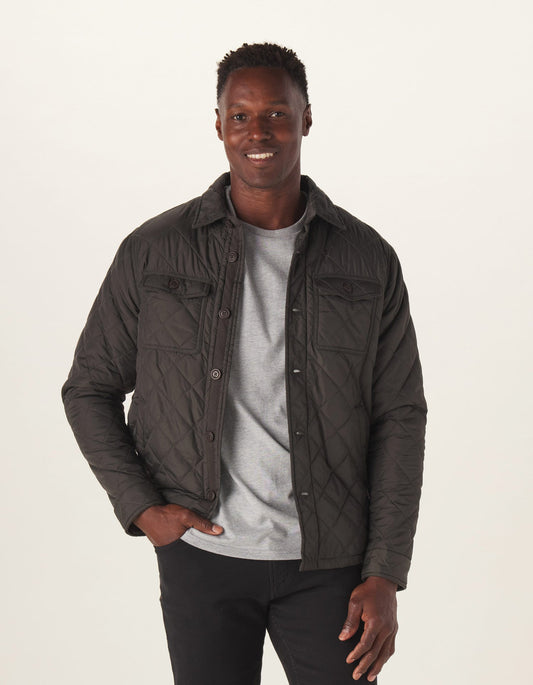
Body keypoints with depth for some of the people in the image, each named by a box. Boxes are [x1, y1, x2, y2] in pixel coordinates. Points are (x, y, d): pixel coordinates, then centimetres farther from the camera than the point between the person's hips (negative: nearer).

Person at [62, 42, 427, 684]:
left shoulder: (367, 259, 0)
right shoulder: (153, 251, -2)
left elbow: (399, 417, 1)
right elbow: (90, 389, 7)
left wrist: (385, 576, -4)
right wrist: (141, 508, -5)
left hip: (327, 559, 1)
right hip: (201, 552, 0)